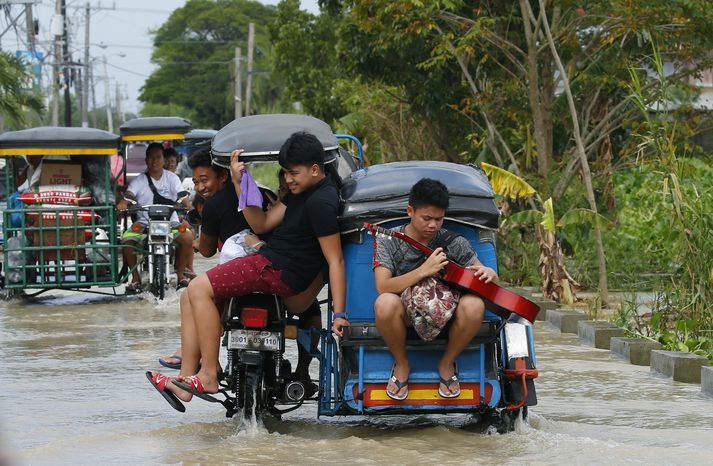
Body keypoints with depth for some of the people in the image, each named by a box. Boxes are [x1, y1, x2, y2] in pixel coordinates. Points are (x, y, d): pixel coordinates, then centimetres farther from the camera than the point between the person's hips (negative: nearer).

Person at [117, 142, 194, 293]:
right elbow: (129, 194, -11)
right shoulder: (139, 180, 4)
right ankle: (135, 277, -8)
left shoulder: (172, 178, 8)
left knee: (187, 237, -28)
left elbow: (182, 196, -2)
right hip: (144, 223, 0)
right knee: (127, 239, -28)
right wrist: (123, 204, -34)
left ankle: (180, 273, -4)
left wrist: (188, 204, -25)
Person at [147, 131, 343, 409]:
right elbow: (262, 224, 9)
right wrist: (239, 183, -1)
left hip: (276, 269, -11)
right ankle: (185, 380, 4)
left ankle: (209, 375, -13)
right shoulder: (302, 191, 14)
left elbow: (336, 261, -20)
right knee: (192, 297, 9)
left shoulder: (320, 203, -17)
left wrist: (339, 314, -24)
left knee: (199, 289, -16)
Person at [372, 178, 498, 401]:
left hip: (444, 315, 1)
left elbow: (489, 281, 1)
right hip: (403, 315, -1)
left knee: (473, 305, -32)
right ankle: (401, 364, -6)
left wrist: (489, 274, -26)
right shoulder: (388, 242, -7)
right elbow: (383, 288, -21)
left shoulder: (454, 243, -2)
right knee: (385, 304, -38)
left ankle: (447, 364, -3)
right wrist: (424, 270, -32)